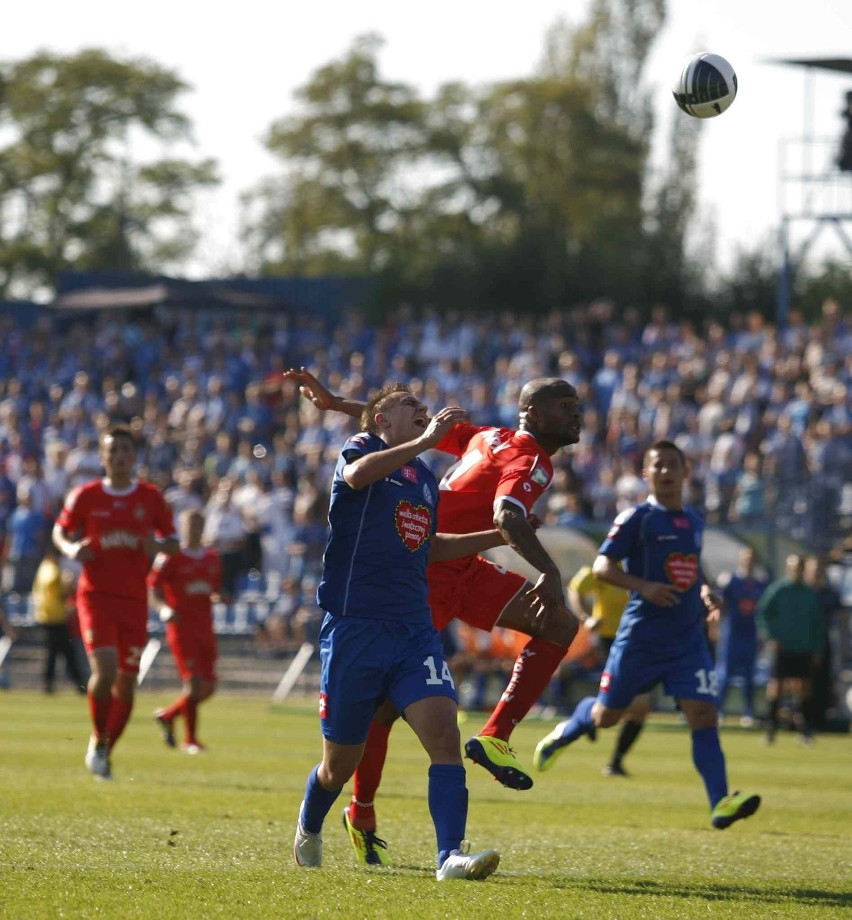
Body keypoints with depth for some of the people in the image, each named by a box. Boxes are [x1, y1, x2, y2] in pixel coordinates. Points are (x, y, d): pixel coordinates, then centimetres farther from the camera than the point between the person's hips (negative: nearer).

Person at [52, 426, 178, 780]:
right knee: (105, 668, -20)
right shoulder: (86, 496, 1)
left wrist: (157, 545, -13)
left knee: (126, 682, 2)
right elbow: (60, 530, 12)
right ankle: (98, 739, 3)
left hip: (134, 600, 2)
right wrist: (71, 548, -10)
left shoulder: (151, 497, 3)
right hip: (96, 595, -2)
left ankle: (106, 751, 21)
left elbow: (172, 541, 11)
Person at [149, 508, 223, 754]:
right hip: (181, 627, -6)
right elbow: (153, 592, -6)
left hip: (205, 628, 6)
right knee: (194, 681, -14)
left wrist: (218, 596, -1)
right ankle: (190, 739, -3)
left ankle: (168, 715, 25)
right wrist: (164, 609, -25)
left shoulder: (212, 557, 13)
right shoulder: (170, 558, -3)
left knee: (208, 687, 3)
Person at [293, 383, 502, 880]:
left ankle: (451, 855, -23)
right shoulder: (362, 448, -2)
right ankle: (309, 832, 36)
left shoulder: (427, 477, 18)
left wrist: (499, 536, 27)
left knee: (445, 732, -18)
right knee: (340, 764, 6)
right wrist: (426, 440, -34)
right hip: (354, 628, -5)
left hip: (414, 629, 5)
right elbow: (356, 474, -28)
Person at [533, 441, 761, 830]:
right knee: (606, 715, 9)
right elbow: (601, 566, -10)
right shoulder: (637, 518, -5)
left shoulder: (694, 522, 14)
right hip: (641, 634, -4)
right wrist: (644, 586, -24)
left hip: (688, 639, 4)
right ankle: (564, 733, 42)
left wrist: (704, 593, 7)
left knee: (703, 716, -11)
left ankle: (720, 804, -17)